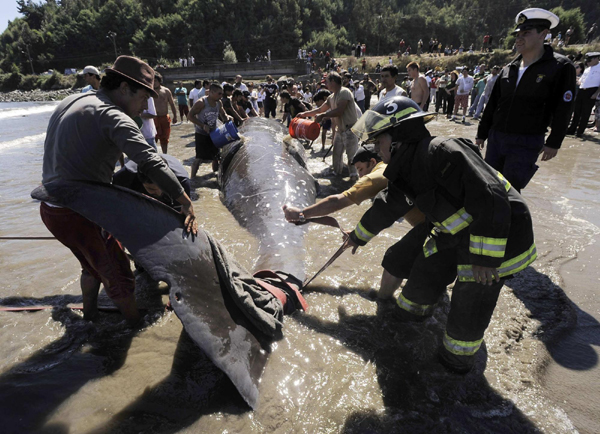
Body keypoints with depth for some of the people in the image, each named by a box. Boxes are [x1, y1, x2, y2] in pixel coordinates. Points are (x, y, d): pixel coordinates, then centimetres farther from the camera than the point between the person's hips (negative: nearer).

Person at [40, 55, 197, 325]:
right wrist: (186, 203, -32)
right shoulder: (112, 116, -18)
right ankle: (136, 324, 26)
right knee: (118, 274, 9)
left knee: (93, 265, 29)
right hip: (81, 213, -9)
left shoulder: (71, 102, 12)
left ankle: (89, 314, 49)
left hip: (50, 209, 9)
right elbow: (150, 162, -31)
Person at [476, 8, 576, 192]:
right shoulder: (508, 69, 10)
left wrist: (553, 143, -8)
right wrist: (482, 134, 12)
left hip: (527, 143, -5)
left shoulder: (561, 67, -4)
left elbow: (562, 110, -5)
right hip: (495, 137, 5)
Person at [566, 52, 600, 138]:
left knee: (585, 113, -3)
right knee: (576, 111, 7)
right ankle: (572, 129, 12)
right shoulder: (587, 69, 20)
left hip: (591, 91, -6)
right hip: (581, 91, 7)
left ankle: (580, 131, 2)